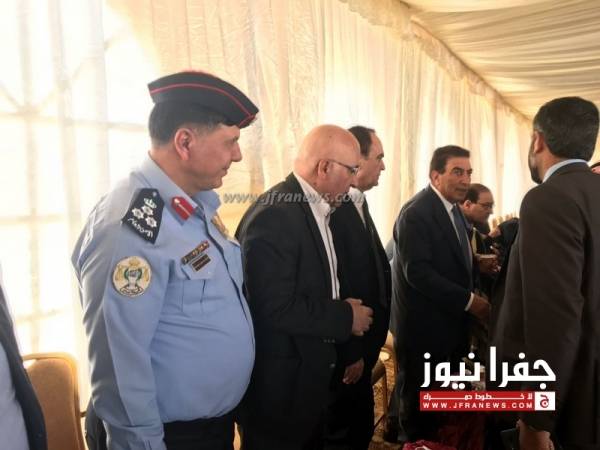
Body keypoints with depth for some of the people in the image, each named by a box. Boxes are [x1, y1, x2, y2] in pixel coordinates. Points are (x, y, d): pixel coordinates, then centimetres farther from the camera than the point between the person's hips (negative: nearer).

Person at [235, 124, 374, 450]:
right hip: (278, 384, -9)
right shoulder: (274, 215, -24)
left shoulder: (314, 209, 8)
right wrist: (345, 316, -17)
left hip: (308, 376, 9)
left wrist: (341, 312, 0)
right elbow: (276, 309, -28)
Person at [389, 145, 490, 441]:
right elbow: (418, 273, -26)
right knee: (420, 404, 10)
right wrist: (469, 301, -22)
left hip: (449, 323, 9)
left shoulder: (453, 208, 10)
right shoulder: (416, 213, -20)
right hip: (423, 327, -9)